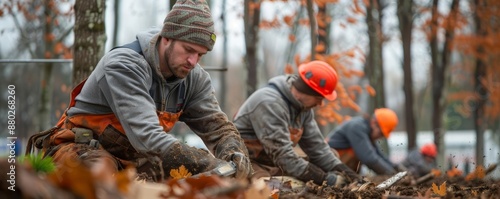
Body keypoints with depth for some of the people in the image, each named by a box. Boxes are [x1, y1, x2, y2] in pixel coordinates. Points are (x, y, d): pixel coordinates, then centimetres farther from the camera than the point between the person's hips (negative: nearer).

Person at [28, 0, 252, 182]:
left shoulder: (195, 78, -4)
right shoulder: (124, 66, -26)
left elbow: (217, 126, -6)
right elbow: (148, 137, -37)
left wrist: (235, 155, -30)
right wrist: (210, 165, -45)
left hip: (133, 160, 7)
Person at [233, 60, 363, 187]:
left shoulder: (303, 105, 4)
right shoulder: (269, 104, -26)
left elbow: (315, 145, 6)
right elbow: (282, 154, -30)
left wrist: (341, 170, -9)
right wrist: (323, 178, -31)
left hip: (272, 163, 9)